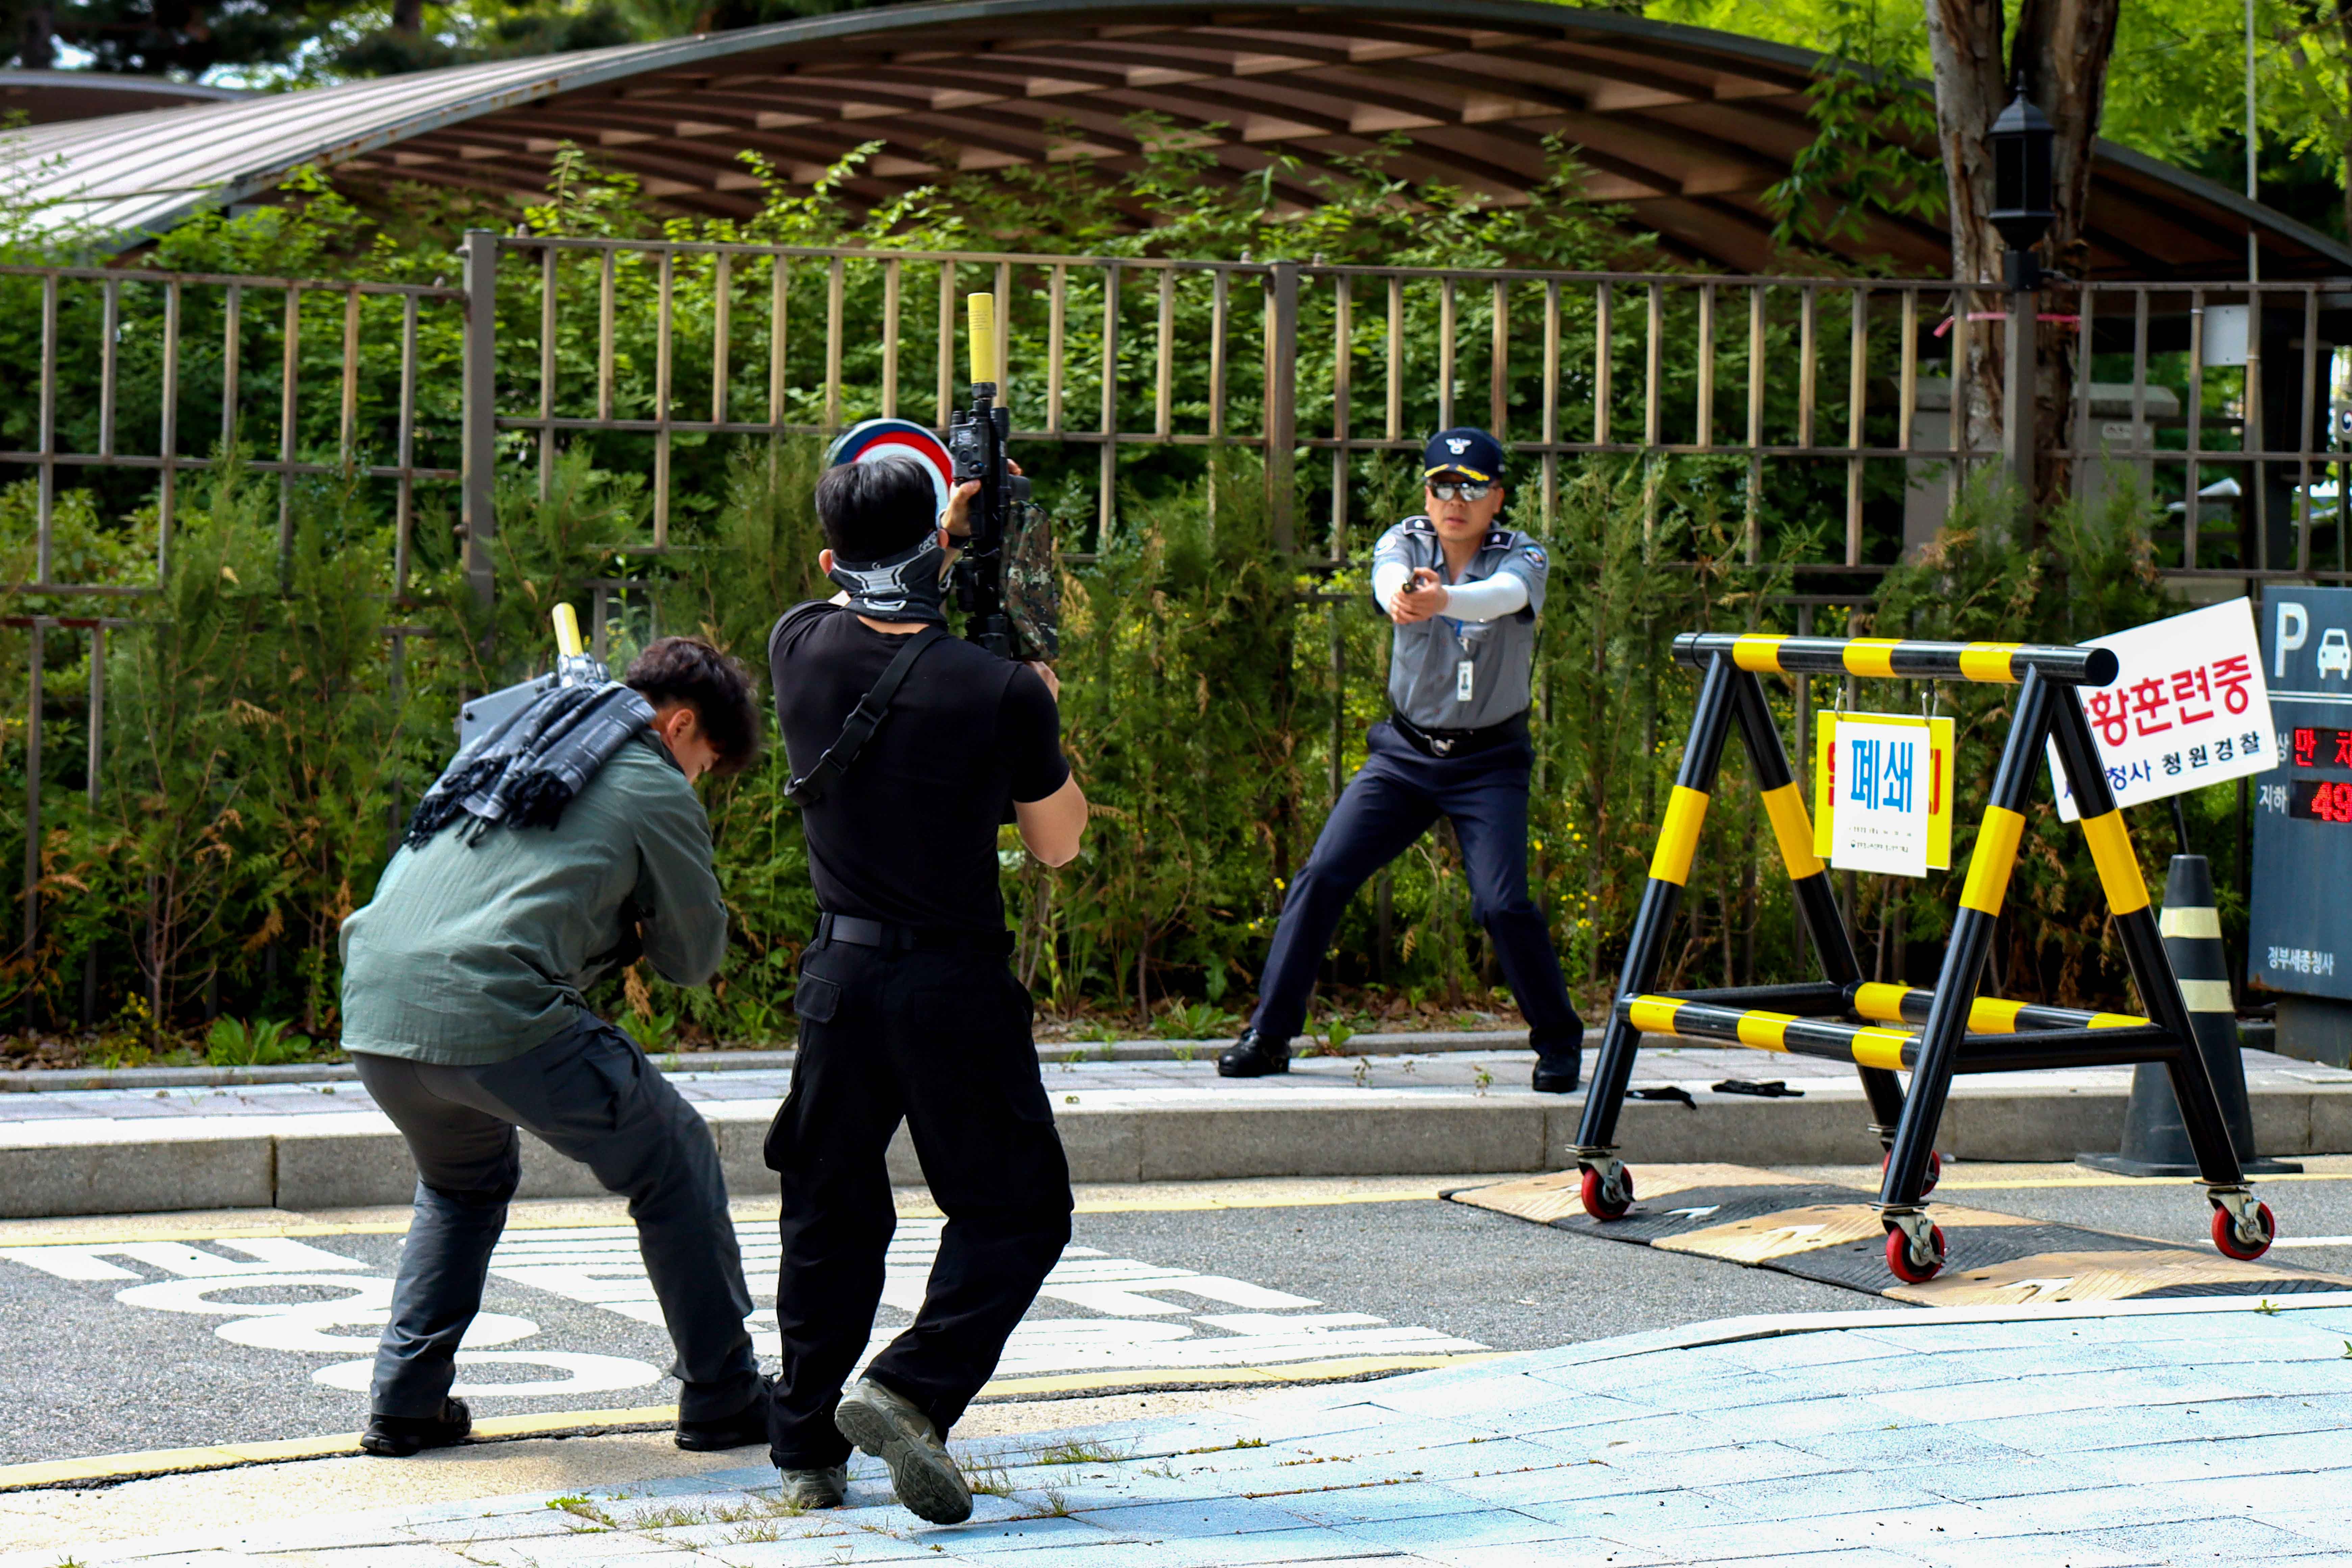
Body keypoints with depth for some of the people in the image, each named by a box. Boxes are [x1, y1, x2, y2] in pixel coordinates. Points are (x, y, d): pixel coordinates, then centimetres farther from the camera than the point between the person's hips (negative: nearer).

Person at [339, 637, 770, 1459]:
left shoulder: (509, 738, 27)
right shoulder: (655, 788, 7)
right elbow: (694, 957, 14)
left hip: (373, 1015, 7)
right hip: (491, 1013, -7)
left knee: (466, 1177, 33)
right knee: (674, 1159, 12)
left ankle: (404, 1402, 22)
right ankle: (722, 1398, 15)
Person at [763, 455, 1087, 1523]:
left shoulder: (801, 651, -4)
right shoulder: (1002, 693, -15)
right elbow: (1058, 843, 0)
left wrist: (942, 534, 27)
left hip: (840, 977, 4)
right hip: (957, 989, -4)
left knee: (831, 1218, 15)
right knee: (1016, 1210, 9)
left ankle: (806, 1451, 16)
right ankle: (911, 1391, -10)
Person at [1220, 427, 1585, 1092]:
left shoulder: (1522, 558, -8)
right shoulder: (1406, 542, -3)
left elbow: (1504, 595, -33)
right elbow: (1390, 575, -28)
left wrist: (1444, 600, -56)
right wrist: (1399, 594, -54)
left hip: (1490, 763, -3)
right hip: (1405, 755, 3)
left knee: (1502, 903, -16)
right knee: (1321, 877, -7)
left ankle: (1560, 1042, 4)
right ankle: (1269, 1034, 3)